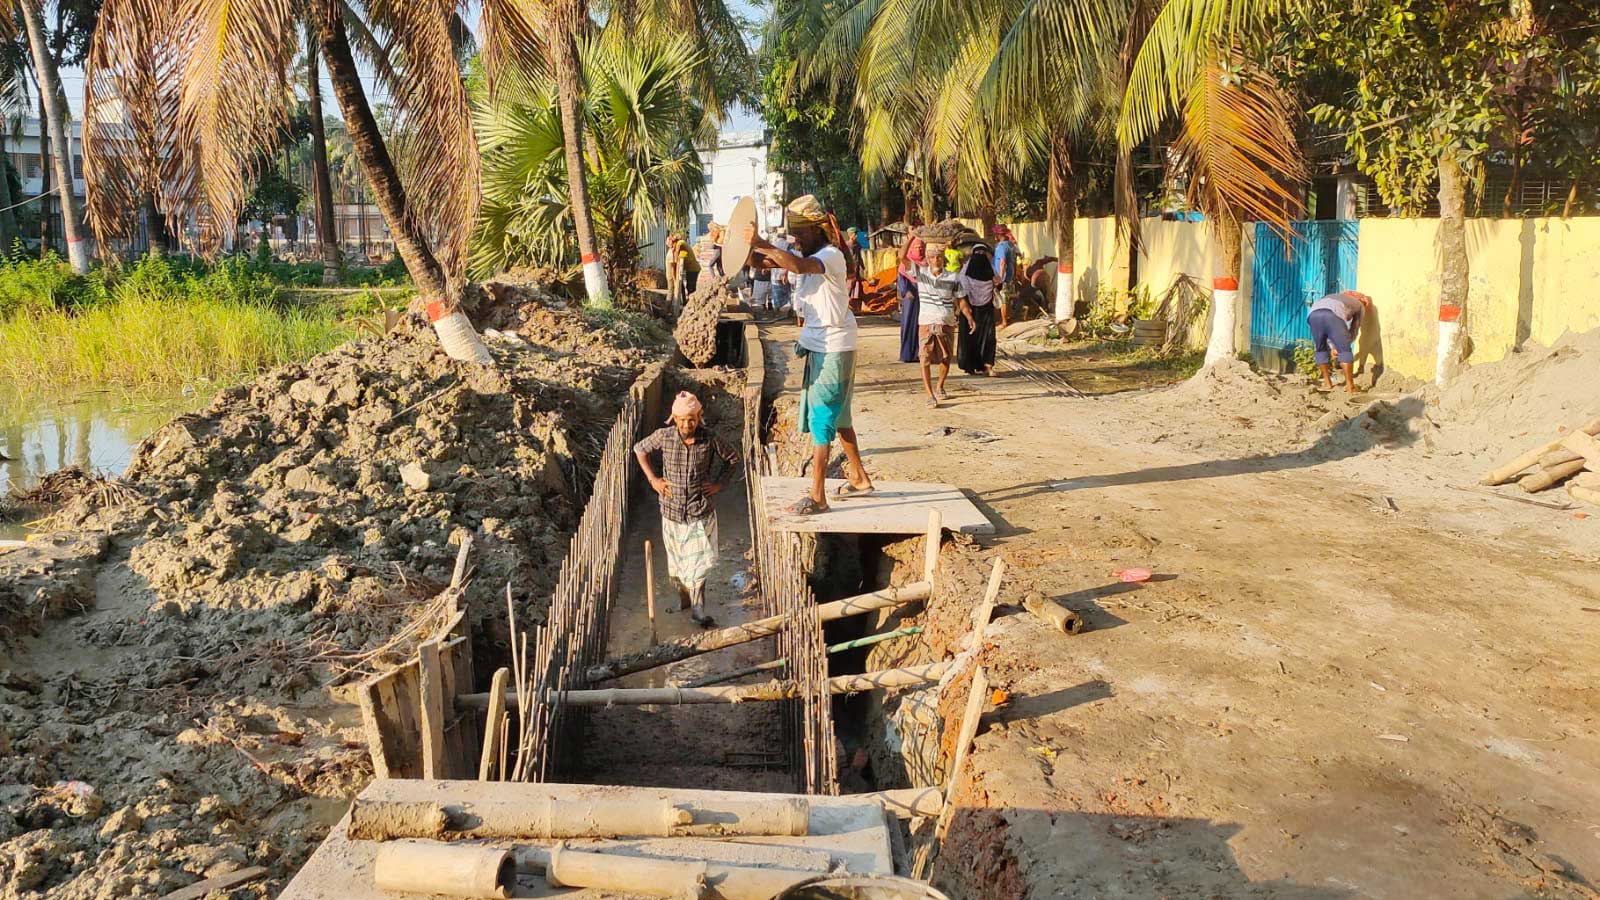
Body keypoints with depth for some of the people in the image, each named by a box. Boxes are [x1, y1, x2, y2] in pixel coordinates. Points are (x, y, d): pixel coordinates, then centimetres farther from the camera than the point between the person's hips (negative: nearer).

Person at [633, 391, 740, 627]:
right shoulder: (664, 436, -11)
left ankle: (697, 608, 5)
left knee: (698, 559, -2)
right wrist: (652, 479, 1)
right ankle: (683, 595, 37)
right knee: (676, 556, 16)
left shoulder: (709, 440, -11)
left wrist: (720, 484, -3)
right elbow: (639, 449, 7)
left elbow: (733, 458, 5)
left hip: (701, 510, -1)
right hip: (672, 509, 1)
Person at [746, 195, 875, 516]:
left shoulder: (831, 255, -19)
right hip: (817, 346, 10)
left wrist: (762, 245, -40)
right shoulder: (805, 255, 9)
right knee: (838, 417, 19)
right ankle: (859, 479, 33)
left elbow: (799, 266, -39)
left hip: (834, 350, -10)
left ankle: (817, 497, -5)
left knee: (821, 420, -8)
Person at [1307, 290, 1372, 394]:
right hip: (1333, 315, -4)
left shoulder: (1333, 297, 48)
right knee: (1345, 351, 8)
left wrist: (1333, 347, 54)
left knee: (1321, 350, 23)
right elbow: (1354, 330, 36)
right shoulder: (1360, 305, 35)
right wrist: (1345, 344, 49)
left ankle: (1327, 382, 25)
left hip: (1313, 314, 4)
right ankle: (1350, 385, 3)